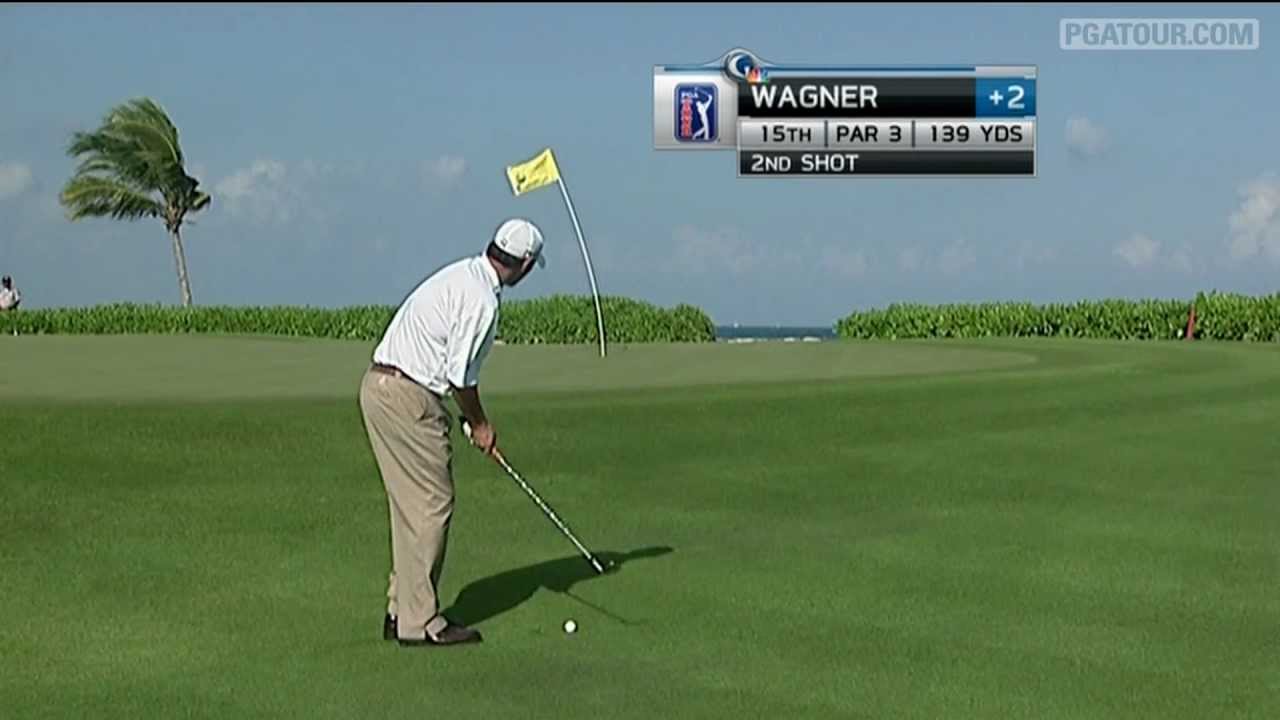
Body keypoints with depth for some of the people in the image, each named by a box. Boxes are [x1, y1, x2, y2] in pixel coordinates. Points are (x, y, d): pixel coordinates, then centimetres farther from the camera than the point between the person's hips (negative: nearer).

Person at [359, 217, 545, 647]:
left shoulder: (462, 275, 15)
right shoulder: (482, 299, -16)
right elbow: (460, 373, -16)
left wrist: (474, 417, 17)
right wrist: (479, 424, 0)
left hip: (379, 386, 10)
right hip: (407, 397, -10)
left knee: (413, 504, 14)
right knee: (432, 503, -4)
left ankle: (402, 611, 19)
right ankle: (420, 623, -1)